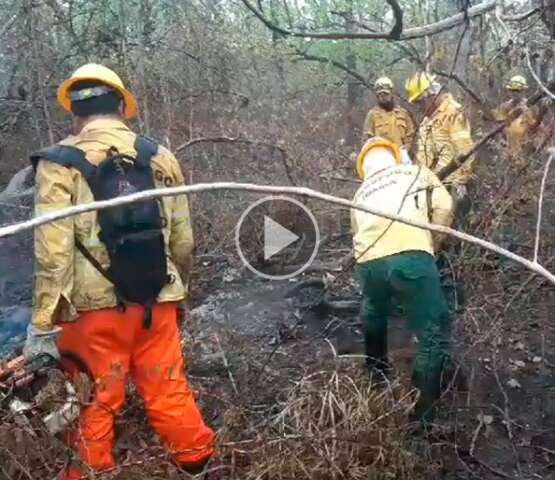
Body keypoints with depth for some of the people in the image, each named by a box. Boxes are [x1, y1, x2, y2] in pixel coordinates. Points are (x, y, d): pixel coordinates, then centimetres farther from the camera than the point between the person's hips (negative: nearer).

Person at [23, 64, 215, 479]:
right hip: (157, 301, 3)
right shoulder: (160, 157, 3)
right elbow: (183, 240, 7)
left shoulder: (60, 163, -7)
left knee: (95, 402, 12)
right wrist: (179, 290, 21)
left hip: (95, 306, -3)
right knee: (169, 391, 17)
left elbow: (53, 252, -12)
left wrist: (43, 323, -6)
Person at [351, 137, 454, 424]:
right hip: (410, 255, -4)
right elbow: (444, 207, 11)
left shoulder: (361, 192, 32)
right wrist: (433, 244, 24)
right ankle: (422, 409, 9)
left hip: (368, 261, 4)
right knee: (433, 334, 9)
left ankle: (376, 373, 52)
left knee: (373, 316, 33)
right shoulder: (418, 172, 25)